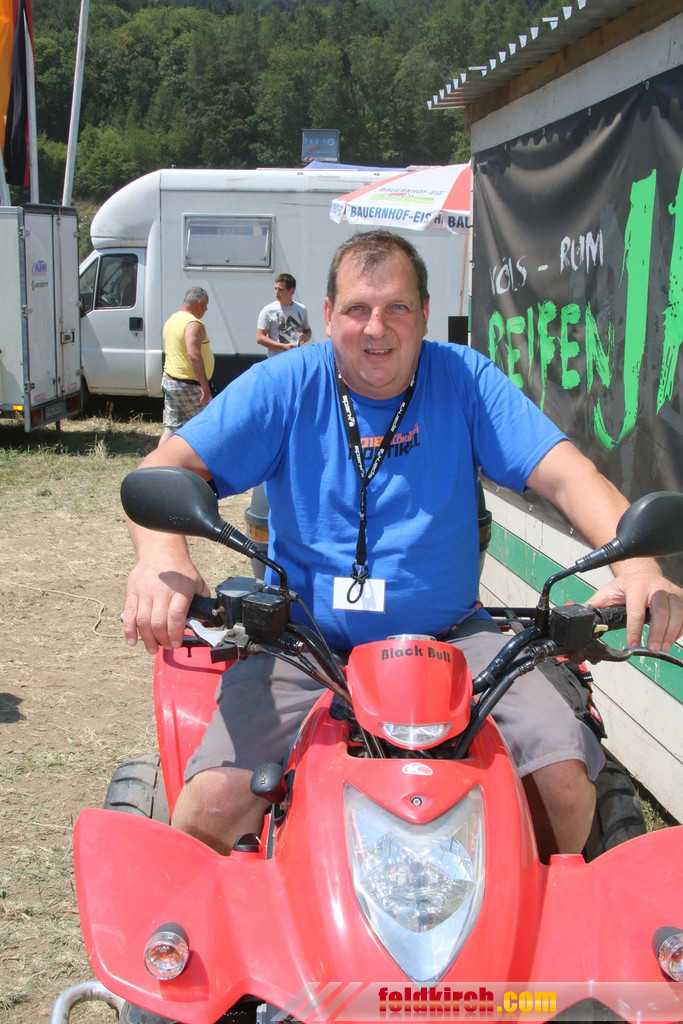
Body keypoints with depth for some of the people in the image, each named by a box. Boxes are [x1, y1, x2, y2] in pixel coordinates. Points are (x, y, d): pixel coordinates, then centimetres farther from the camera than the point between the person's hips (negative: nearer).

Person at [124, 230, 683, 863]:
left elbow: (564, 472, -6)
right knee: (215, 800, -23)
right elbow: (166, 469, -8)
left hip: (450, 639, 1)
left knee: (565, 776, -17)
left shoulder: (464, 379, 2)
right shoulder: (284, 386, 0)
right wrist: (161, 555, -32)